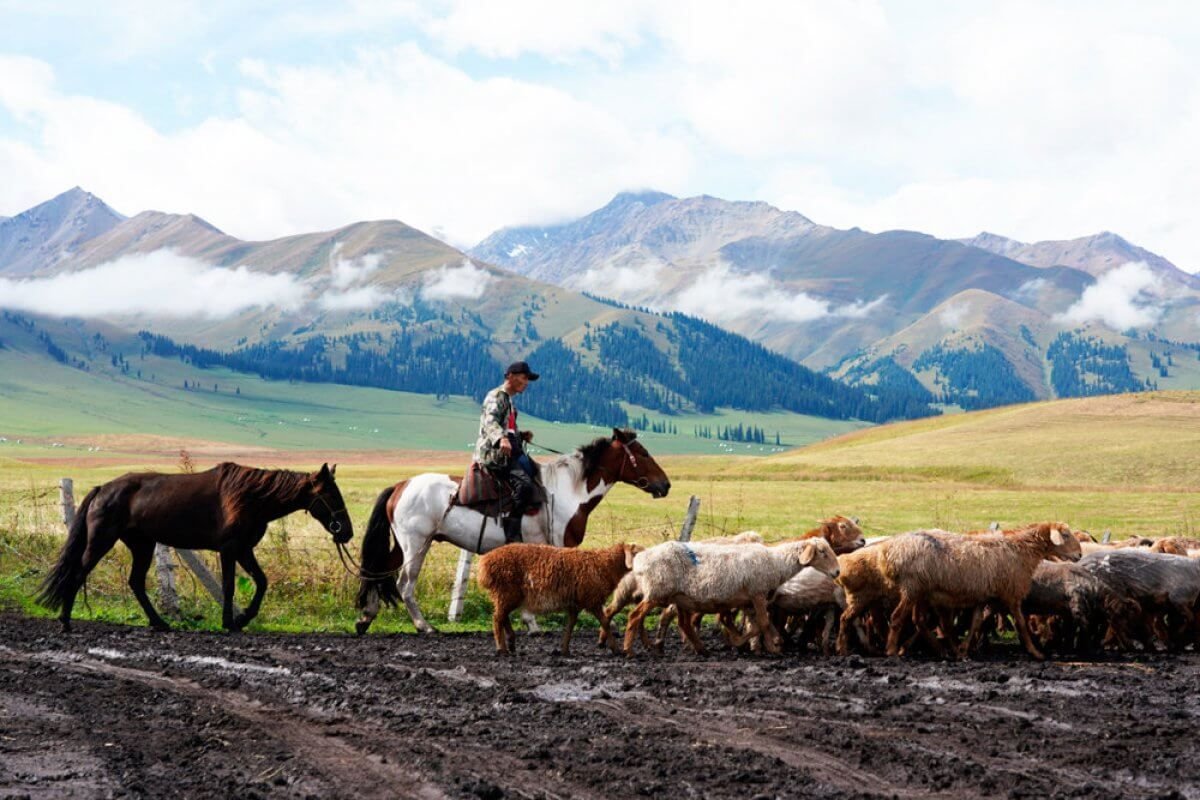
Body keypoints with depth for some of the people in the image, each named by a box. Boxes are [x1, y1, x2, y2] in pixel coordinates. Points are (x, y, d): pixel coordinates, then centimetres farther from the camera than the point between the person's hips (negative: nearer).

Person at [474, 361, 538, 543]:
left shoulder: (508, 399, 23)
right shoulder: (496, 397, -7)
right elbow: (490, 422, -26)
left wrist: (521, 435, 13)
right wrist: (501, 439, -46)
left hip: (510, 452, 11)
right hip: (494, 455, -11)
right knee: (524, 485, -28)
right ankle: (512, 538, -29)